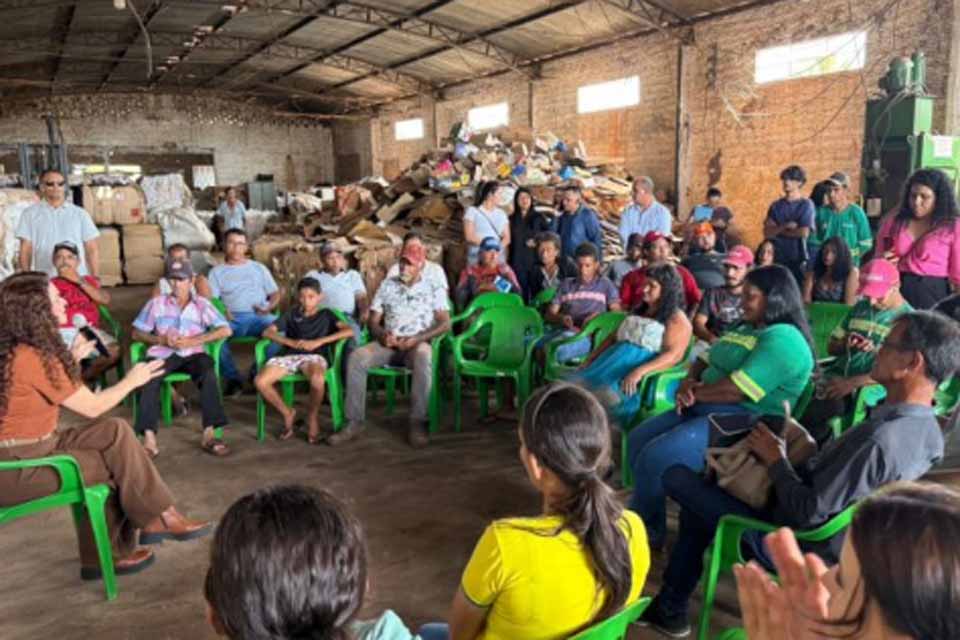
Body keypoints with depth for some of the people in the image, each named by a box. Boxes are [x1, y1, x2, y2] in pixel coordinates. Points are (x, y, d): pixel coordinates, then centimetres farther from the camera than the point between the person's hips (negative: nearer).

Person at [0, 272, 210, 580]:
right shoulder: (32, 357, -24)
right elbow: (92, 407, -16)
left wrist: (71, 361, 16)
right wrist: (132, 380, -1)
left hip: (33, 446, 8)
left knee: (115, 432, 0)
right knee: (118, 462, -5)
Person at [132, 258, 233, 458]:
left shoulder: (201, 304, 8)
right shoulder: (156, 303, 12)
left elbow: (225, 330, -4)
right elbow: (137, 333, 11)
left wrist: (192, 341, -12)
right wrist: (160, 340, -8)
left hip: (192, 354, -1)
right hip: (162, 354, 1)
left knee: (208, 373, -33)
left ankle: (209, 434, -32)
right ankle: (149, 438, -35)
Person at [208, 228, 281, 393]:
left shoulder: (259, 268, 24)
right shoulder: (217, 271, 20)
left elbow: (275, 293, 19)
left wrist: (268, 308, -4)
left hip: (258, 316, 0)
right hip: (232, 318, 0)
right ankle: (232, 377, -17)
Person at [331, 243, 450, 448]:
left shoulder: (433, 289, 7)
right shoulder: (387, 285, 14)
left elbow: (445, 323, -2)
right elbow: (373, 321, 12)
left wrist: (417, 339, -16)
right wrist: (382, 335, -11)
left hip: (417, 344, -3)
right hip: (388, 343, 3)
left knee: (424, 356, -40)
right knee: (356, 357, -26)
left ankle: (417, 422, -34)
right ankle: (355, 421, -21)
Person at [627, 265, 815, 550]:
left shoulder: (783, 339, -14)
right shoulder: (744, 328, 18)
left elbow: (736, 390, -23)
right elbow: (705, 360, 18)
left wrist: (694, 393, -8)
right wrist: (689, 382, -5)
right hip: (705, 410, 10)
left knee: (655, 458, -23)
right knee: (637, 440, 2)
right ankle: (651, 527, 10)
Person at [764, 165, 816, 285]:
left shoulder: (806, 204, -3)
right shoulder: (776, 205, 8)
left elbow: (804, 232, -13)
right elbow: (767, 232, -1)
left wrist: (778, 230, -3)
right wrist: (785, 226, -16)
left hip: (797, 258, -3)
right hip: (776, 257, 4)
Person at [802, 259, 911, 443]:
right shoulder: (859, 308, 17)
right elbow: (831, 347, 20)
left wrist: (852, 383, -20)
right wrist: (846, 345, -4)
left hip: (869, 388, -5)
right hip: (835, 375, 6)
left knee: (814, 412, -32)